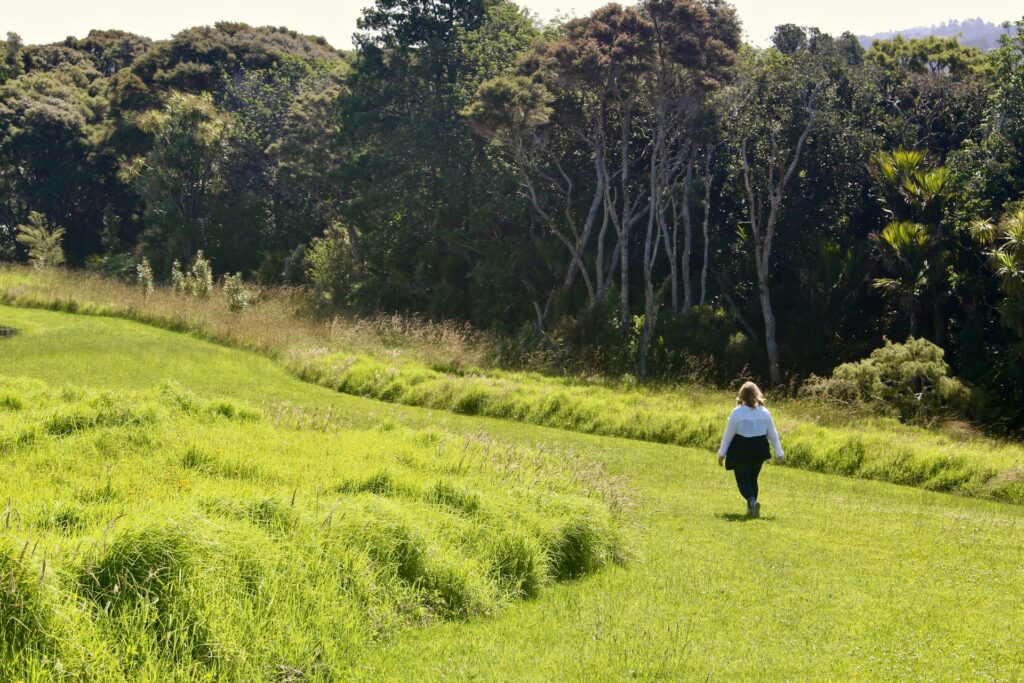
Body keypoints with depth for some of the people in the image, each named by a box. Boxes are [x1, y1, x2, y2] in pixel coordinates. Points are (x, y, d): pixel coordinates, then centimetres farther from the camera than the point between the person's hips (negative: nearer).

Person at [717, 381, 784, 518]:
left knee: (743, 480, 3)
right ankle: (751, 508, 17)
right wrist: (779, 452, 15)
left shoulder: (737, 412, -11)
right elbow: (772, 434, 6)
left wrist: (722, 453, 3)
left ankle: (752, 501, -23)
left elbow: (728, 434, -6)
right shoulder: (764, 412, -1)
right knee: (753, 479, 19)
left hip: (741, 450, -4)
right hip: (759, 449, 4)